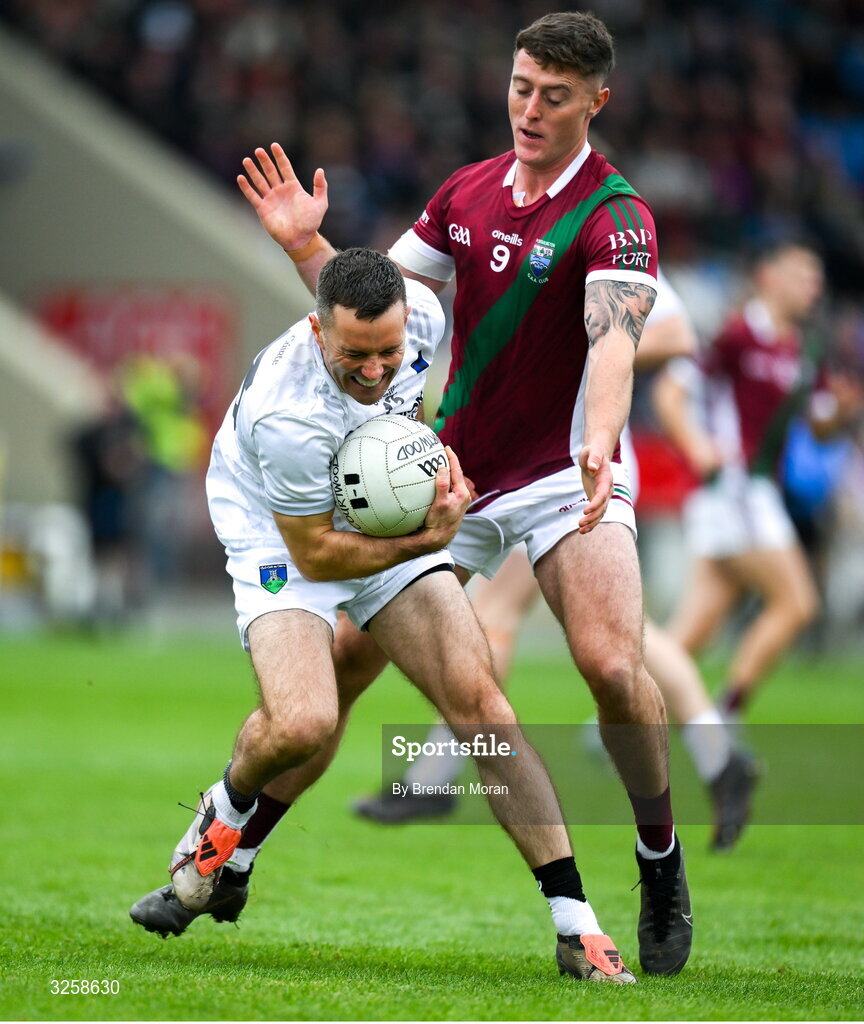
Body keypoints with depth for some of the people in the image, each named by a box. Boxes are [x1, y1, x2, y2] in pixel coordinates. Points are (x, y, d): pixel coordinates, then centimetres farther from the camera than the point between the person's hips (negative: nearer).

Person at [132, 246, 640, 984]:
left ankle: (575, 924, -8)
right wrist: (426, 541, -27)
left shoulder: (421, 312, -19)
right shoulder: (288, 416, -37)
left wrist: (438, 454, -5)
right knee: (303, 724, -28)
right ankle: (226, 809, 11)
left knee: (477, 700, -9)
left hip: (390, 519, 5)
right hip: (282, 540, -5)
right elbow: (315, 556, -23)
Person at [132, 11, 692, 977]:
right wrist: (306, 246, -5)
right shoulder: (467, 193, 6)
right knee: (340, 656, -1)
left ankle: (661, 866, 0)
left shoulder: (614, 216, -13)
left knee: (613, 665, -23)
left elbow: (614, 338, -30)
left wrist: (598, 446, -48)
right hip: (450, 473, 5)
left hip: (563, 474, -5)